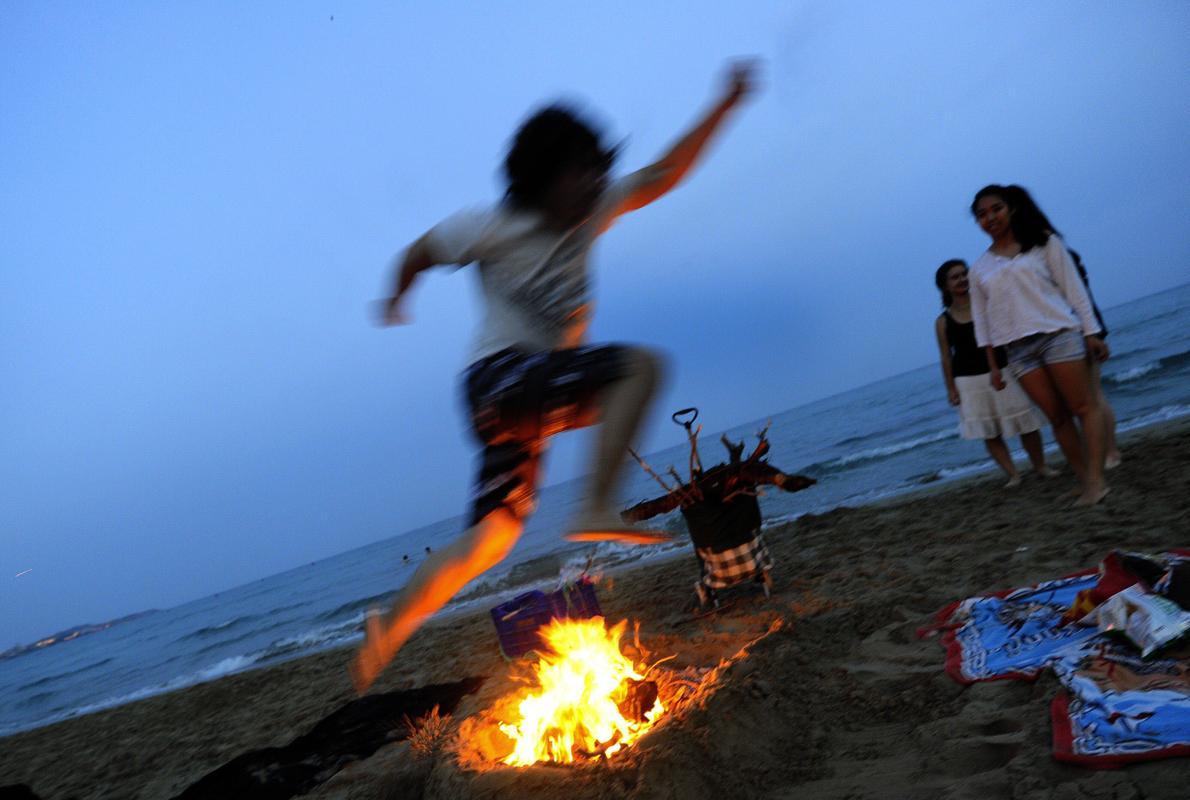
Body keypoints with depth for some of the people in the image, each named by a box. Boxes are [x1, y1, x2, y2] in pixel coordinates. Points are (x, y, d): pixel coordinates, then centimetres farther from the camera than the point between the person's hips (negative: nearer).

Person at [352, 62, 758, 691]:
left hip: (544, 392, 7)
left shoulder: (593, 209, 8)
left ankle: (389, 630, 21)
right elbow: (420, 252, 8)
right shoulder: (493, 226, -7)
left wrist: (723, 107, 1)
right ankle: (597, 510, -26)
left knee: (490, 538, 8)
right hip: (500, 378, -7)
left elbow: (664, 174, 9)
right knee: (639, 365, -23)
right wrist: (398, 297, 26)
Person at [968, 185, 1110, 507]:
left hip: (1058, 334, -2)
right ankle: (1084, 481, 5)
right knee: (1057, 417, 2)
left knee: (1083, 407, -6)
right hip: (1018, 349, 2)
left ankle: (1096, 479, -8)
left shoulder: (1043, 242, 7)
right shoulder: (979, 268, 13)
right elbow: (981, 318, 12)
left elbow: (1073, 287, 4)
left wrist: (1091, 333, -2)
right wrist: (992, 365, 8)